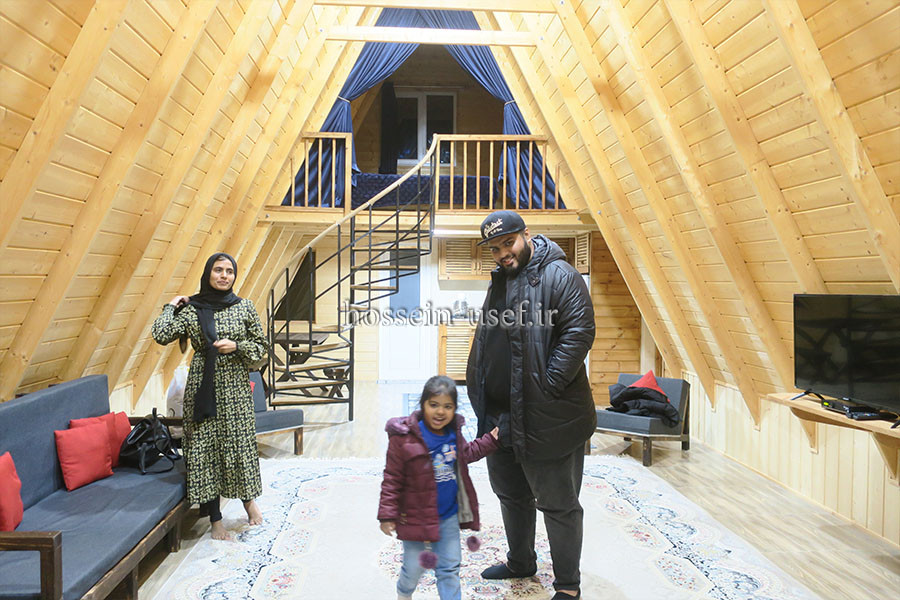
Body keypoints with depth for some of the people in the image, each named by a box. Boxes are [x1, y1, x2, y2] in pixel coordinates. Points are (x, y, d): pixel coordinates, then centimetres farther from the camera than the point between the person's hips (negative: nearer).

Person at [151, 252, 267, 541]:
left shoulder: (244, 307, 2)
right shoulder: (191, 309, 1)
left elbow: (261, 346, 5)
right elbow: (161, 336, -11)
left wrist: (236, 346, -11)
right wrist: (171, 306, -2)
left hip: (235, 387, 0)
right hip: (203, 387, 0)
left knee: (240, 443, 5)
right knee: (205, 448, 3)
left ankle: (248, 499, 33)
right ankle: (215, 519, 15)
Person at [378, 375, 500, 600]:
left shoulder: (453, 432, -2)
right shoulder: (404, 437, -20)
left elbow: (466, 454, 21)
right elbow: (392, 479, -14)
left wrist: (490, 440, 15)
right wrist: (387, 514, -14)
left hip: (449, 515, 5)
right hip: (416, 516, -4)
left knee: (450, 568, 14)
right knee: (414, 567, 12)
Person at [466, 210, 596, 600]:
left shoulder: (558, 275, -11)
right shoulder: (499, 281, 15)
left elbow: (579, 332, -20)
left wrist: (547, 387, -22)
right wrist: (477, 389, 13)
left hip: (547, 418, -9)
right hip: (500, 414, 9)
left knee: (557, 504, 5)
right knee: (511, 494, 23)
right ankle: (520, 563, 44)